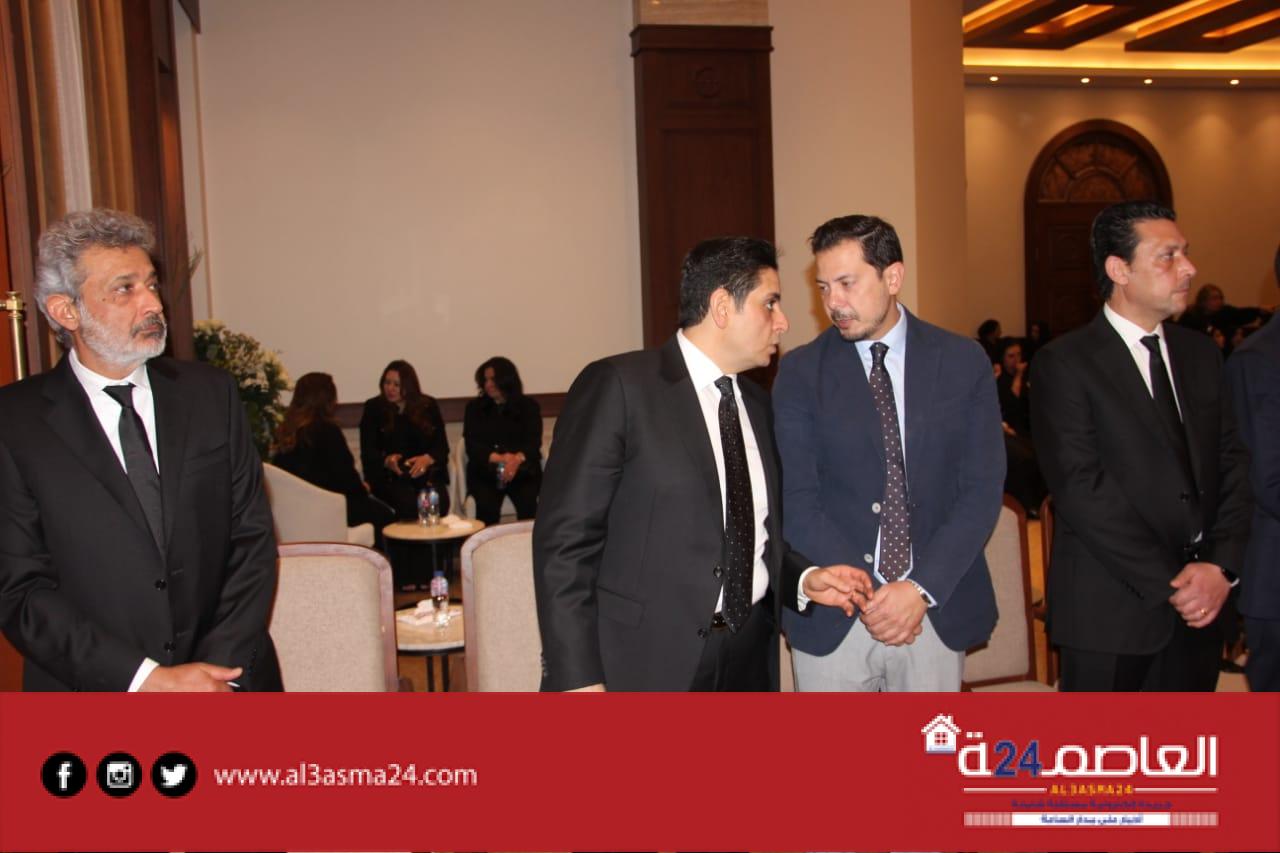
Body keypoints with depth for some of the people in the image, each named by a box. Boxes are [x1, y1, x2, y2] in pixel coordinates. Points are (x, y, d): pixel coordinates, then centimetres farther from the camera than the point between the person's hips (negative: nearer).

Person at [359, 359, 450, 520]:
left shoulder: (429, 406, 10)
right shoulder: (373, 408, 7)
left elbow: (442, 446, 6)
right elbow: (367, 452, 1)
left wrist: (428, 459, -16)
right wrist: (387, 461, -21)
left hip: (426, 473, 1)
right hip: (388, 477, -1)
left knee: (438, 500, -31)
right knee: (409, 503, -33)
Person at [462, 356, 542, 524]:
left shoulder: (529, 406, 10)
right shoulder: (474, 408, 12)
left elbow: (534, 442, -3)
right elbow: (472, 445, 0)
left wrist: (518, 459, -27)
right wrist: (498, 458, -21)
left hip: (522, 470, 0)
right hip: (484, 472, 0)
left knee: (528, 503, -29)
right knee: (487, 506, -29)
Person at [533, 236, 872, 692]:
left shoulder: (755, 402, 11)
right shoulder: (617, 385, -10)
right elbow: (565, 538, -14)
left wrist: (804, 579, 1)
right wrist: (579, 678, -18)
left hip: (748, 661, 7)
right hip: (644, 661, -6)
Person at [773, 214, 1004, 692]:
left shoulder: (964, 362, 1)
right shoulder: (800, 372, -1)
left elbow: (982, 489, -2)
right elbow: (797, 500, -6)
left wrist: (922, 588, -12)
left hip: (938, 613, 1)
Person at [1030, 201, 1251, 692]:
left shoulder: (1201, 354, 10)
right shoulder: (1064, 364, -10)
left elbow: (1232, 465, 8)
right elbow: (1081, 490, -15)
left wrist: (1222, 566, -7)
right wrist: (1169, 582, -15)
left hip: (1199, 611, 5)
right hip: (1111, 612, -5)